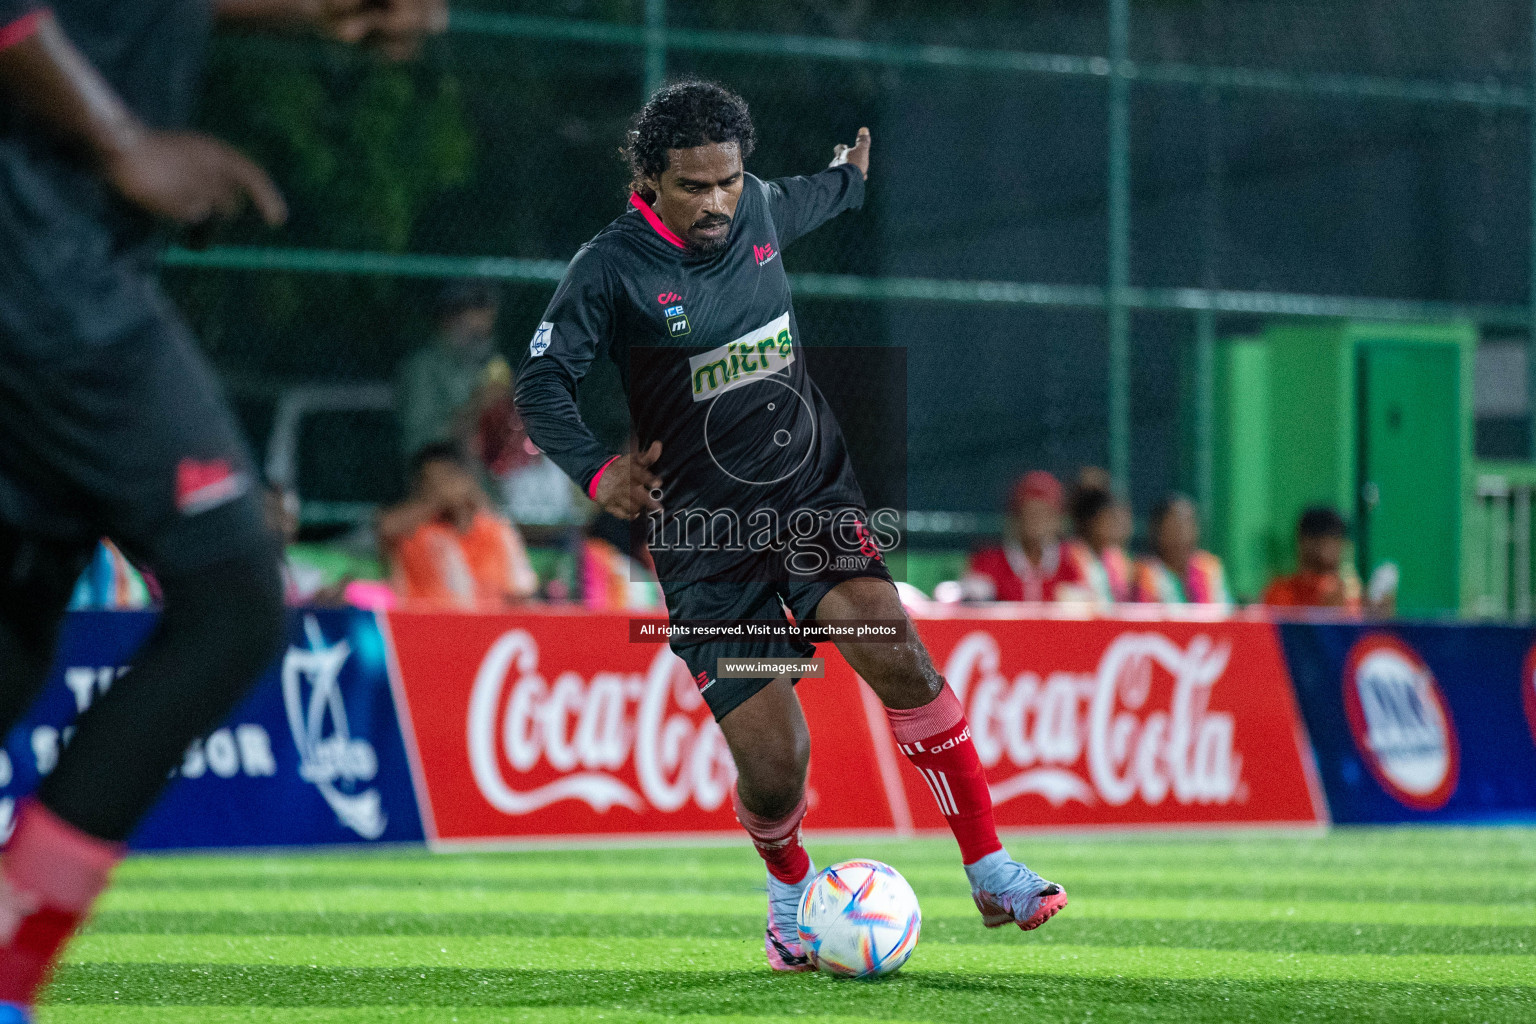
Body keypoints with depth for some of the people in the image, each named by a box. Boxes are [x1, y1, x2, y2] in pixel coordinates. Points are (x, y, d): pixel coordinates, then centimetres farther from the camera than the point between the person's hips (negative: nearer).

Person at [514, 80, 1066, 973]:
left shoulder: (759, 210, 5)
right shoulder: (611, 269, -10)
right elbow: (542, 383, -10)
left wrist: (854, 176, 50)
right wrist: (597, 470, -26)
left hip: (814, 492, 3)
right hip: (703, 531, -3)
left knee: (894, 652, -24)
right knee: (773, 765, -10)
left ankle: (991, 870, -15)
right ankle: (790, 890, 25)